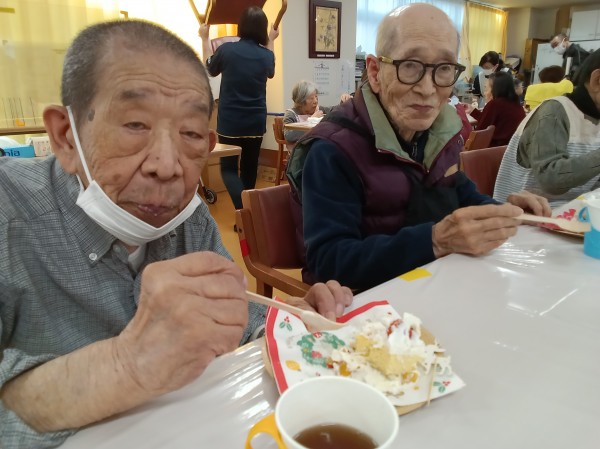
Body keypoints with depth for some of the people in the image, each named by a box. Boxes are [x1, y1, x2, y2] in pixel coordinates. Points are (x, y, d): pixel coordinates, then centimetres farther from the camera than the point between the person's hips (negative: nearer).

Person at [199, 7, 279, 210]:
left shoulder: (226, 49, -9)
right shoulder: (266, 55, 0)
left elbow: (211, 69, 13)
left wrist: (205, 38, 25)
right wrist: (270, 41, 36)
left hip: (230, 121, -3)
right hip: (256, 122, 3)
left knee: (228, 167, 6)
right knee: (249, 168, 15)